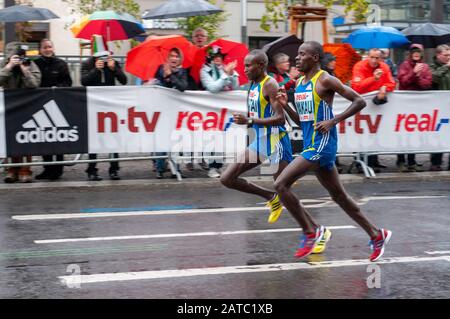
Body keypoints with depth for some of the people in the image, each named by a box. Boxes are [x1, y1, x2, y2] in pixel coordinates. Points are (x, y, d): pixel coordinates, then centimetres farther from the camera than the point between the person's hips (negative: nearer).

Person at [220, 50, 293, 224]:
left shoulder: (270, 84, -15)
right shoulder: (253, 85, 11)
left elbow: (280, 118, -23)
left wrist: (249, 120, -25)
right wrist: (243, 120, 3)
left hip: (275, 142, -9)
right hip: (258, 142, 9)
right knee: (227, 179, 6)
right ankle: (271, 197, 18)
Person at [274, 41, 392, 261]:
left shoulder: (325, 80, -10)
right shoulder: (299, 83, 15)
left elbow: (359, 101, -11)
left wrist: (333, 121, -17)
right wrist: (285, 105, 5)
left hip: (322, 145, -9)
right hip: (310, 145, 9)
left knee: (281, 184, -15)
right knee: (339, 196, 14)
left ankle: (311, 232, -3)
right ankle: (377, 235, 25)